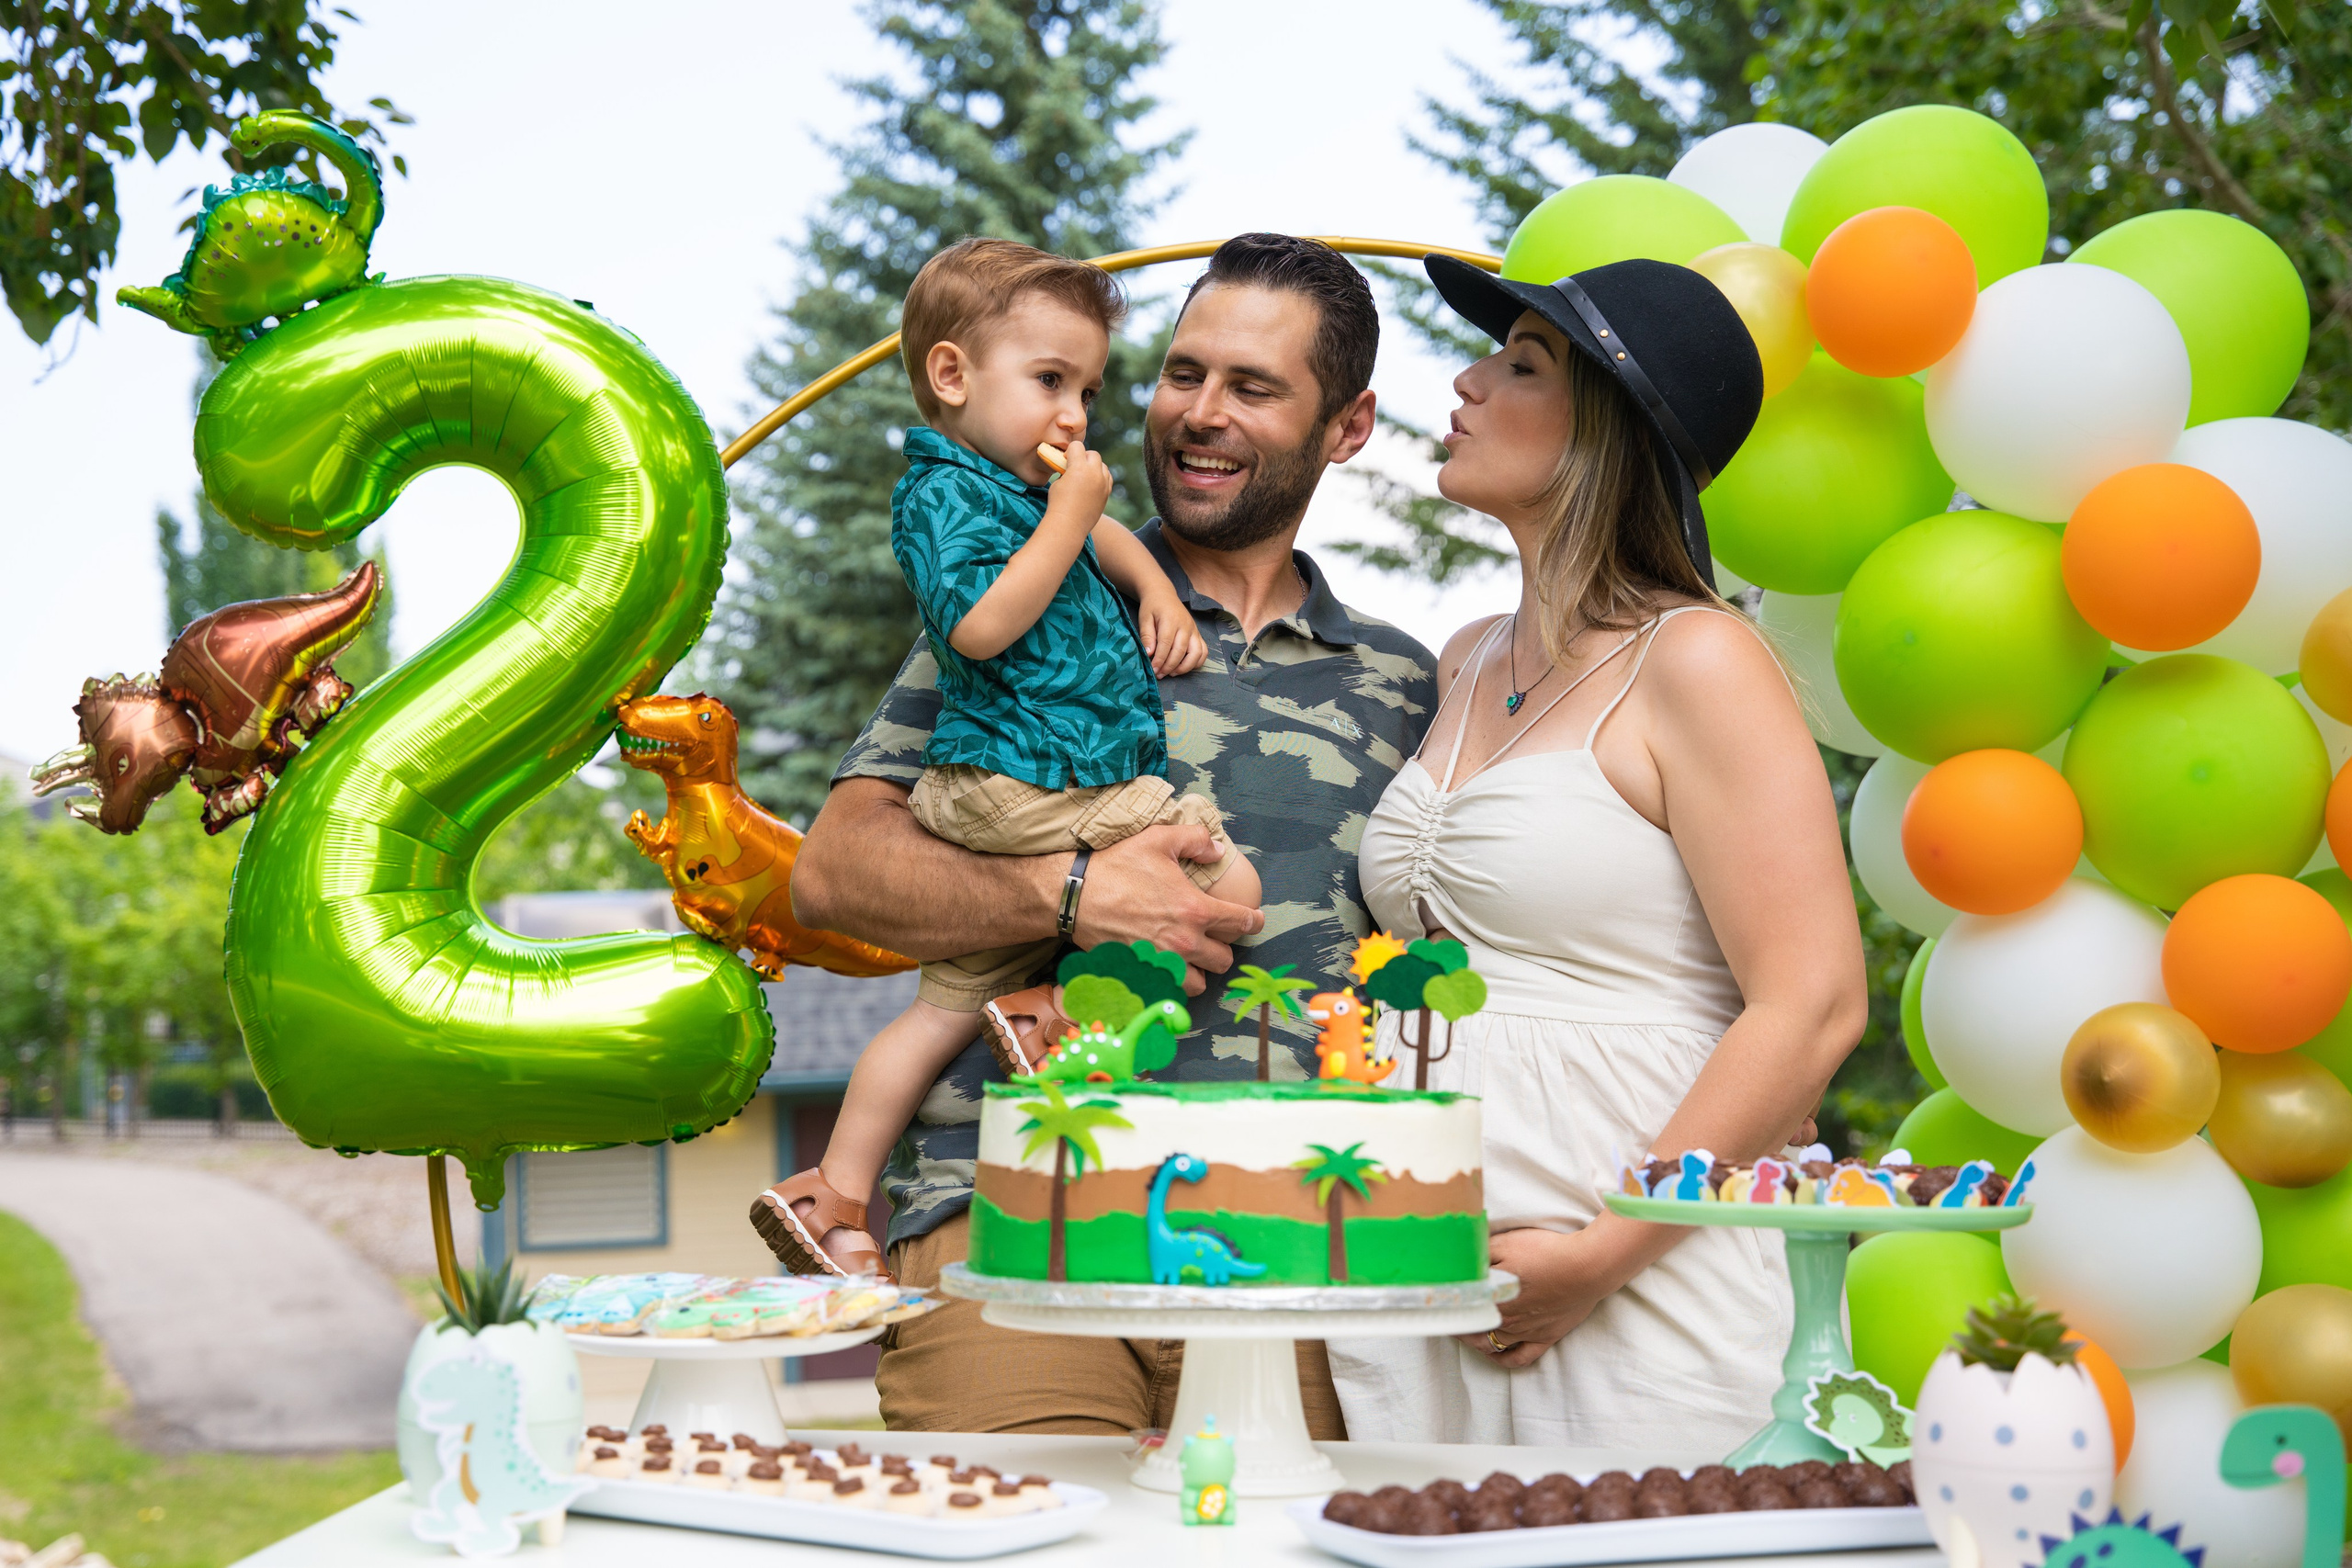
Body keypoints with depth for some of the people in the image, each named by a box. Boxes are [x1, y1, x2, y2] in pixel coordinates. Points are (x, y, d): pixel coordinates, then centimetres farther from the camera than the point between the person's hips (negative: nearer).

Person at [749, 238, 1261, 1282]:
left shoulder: (1018, 484, 20)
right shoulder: (944, 492, -9)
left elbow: (1104, 538, 41)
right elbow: (981, 626, -24)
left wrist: (1153, 586, 23)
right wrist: (1067, 519, -18)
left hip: (979, 799, 10)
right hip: (1034, 785, -10)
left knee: (948, 1007, 13)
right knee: (1228, 888, -9)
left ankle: (832, 1197, 16)